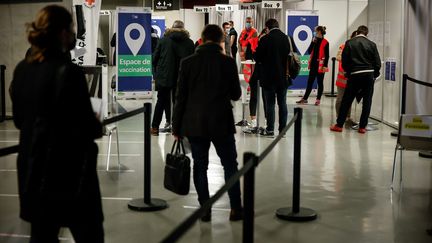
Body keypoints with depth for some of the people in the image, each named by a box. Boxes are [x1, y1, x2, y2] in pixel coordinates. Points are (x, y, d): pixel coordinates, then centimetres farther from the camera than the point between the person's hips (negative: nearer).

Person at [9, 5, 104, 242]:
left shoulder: (21, 70, 3)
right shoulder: (68, 71, -18)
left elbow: (19, 119, 13)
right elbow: (86, 128, -17)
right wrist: (97, 125, 3)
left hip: (33, 170, 7)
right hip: (70, 171, -7)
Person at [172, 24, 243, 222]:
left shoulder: (188, 63, -3)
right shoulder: (228, 62, -6)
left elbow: (180, 97, -1)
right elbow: (236, 95, 2)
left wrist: (177, 126, 5)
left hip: (194, 124, 1)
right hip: (221, 123, -1)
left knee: (200, 166, 9)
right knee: (230, 165, 12)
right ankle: (236, 208, 13)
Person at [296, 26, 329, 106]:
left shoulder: (325, 42, -9)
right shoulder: (315, 41, 11)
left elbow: (326, 55, -10)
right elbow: (310, 51, 6)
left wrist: (325, 65, -16)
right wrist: (313, 42, -3)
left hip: (320, 65, -6)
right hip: (313, 64, 6)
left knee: (320, 82, 4)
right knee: (310, 82, 10)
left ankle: (318, 99, 12)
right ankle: (305, 98, 15)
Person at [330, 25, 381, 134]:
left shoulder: (349, 43, 1)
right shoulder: (372, 44, 3)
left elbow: (344, 61, 0)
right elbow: (378, 63, 1)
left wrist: (348, 73, 15)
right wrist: (374, 75, 15)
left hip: (355, 75, 0)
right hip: (369, 75, 1)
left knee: (346, 101, 7)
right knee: (367, 102, 7)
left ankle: (339, 125, 10)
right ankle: (362, 127, 7)